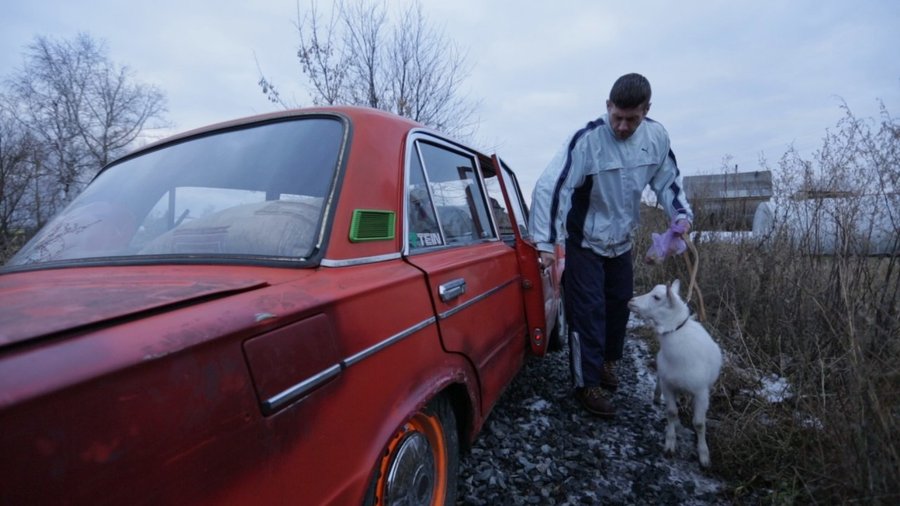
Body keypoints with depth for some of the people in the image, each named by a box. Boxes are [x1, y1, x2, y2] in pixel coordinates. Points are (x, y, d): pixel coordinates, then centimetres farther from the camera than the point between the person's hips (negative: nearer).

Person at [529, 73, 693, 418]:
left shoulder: (656, 136, -6)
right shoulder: (587, 140, -25)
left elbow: (668, 180, 8)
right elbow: (548, 187, -29)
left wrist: (681, 214, -10)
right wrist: (545, 242, -34)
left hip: (623, 240, 6)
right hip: (585, 242, -6)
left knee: (619, 304, 16)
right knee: (589, 311, -5)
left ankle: (608, 361, 40)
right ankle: (587, 384, 10)